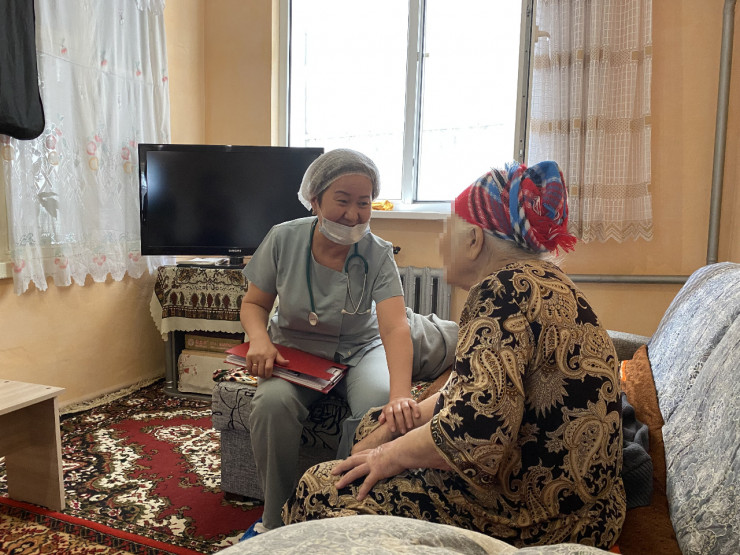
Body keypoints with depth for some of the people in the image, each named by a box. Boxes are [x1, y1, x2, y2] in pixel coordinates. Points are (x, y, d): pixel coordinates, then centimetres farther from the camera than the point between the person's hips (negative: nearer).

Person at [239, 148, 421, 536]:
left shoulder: (377, 254, -17)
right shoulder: (284, 239, -11)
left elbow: (395, 327, -30)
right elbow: (254, 303, 2)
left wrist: (400, 394, -47)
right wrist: (259, 338, -23)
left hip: (358, 351, 0)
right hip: (295, 349, 1)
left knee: (379, 401, -31)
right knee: (272, 401, -30)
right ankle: (276, 520, -5)